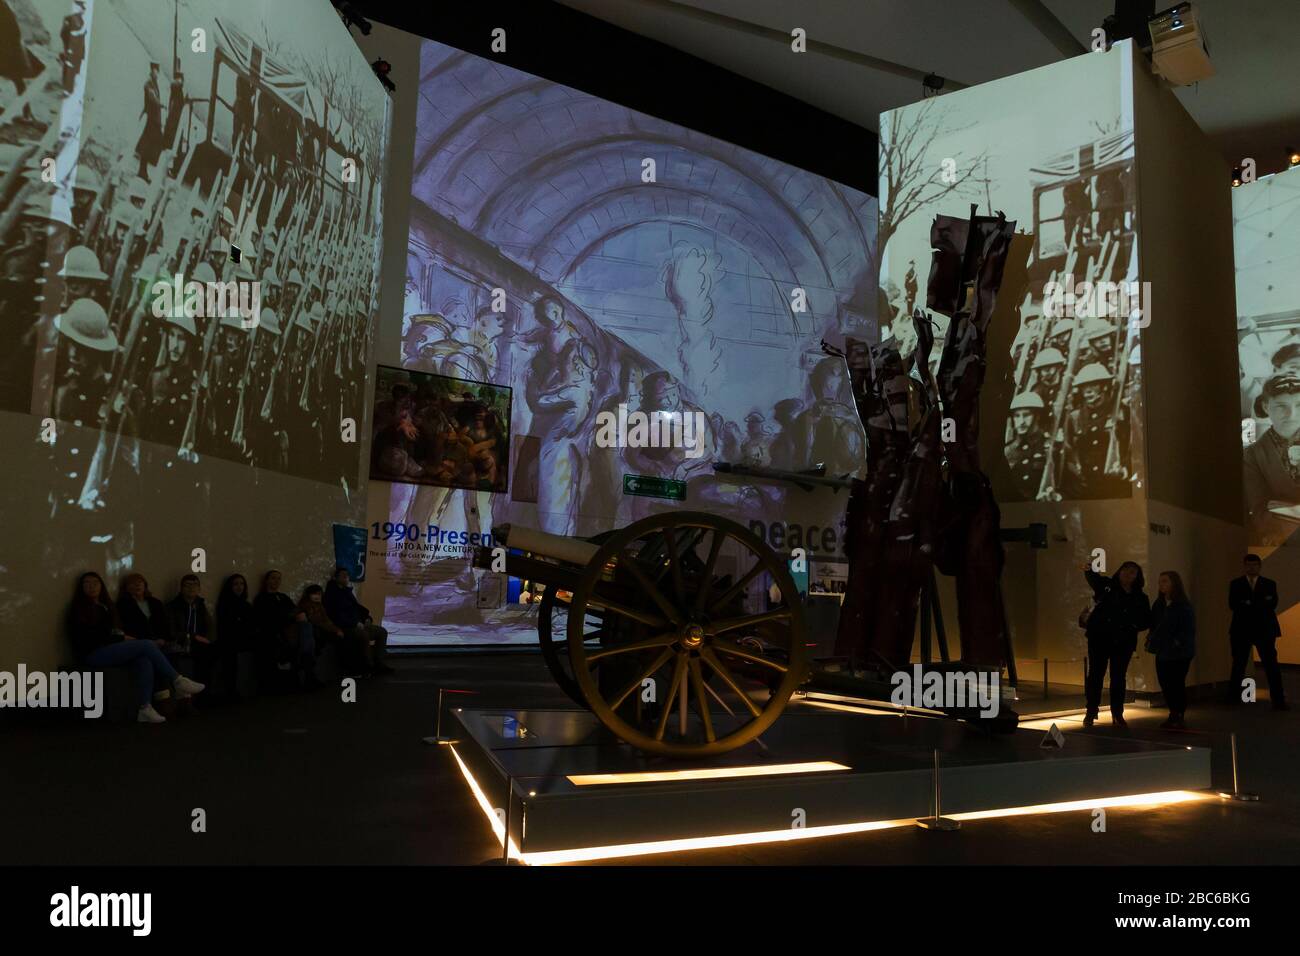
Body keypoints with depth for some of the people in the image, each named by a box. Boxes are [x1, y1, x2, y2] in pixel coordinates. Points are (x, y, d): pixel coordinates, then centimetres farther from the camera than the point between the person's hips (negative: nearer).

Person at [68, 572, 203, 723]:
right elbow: (90, 638, -9)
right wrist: (122, 639, -11)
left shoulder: (105, 607, 23)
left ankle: (145, 709, -31)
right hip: (94, 654, -7)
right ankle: (177, 681, -19)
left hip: (111, 650, 7)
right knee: (147, 645, -23)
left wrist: (125, 637, -1)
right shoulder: (79, 609, 2)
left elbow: (116, 631, 21)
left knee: (144, 661, -25)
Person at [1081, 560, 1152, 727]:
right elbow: (1095, 580, -21)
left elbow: (1147, 621, 8)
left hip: (1123, 643, 2)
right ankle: (1091, 713, 10)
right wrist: (1089, 571, -43)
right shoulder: (1108, 586, -1)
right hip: (1099, 638, -2)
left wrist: (1134, 626, -13)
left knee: (1118, 678, 8)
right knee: (1095, 674, 1)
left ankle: (1117, 715, 18)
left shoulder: (1140, 598, 6)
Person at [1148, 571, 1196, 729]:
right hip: (1162, 651, 6)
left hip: (1179, 652, -6)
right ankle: (1173, 716, 19)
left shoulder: (1183, 606, -10)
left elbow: (1189, 629, -12)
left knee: (1177, 684, -4)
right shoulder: (1158, 604, 8)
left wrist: (1178, 643, -19)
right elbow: (1154, 625, 14)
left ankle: (1179, 718, 6)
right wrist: (1152, 639, 2)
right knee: (1165, 683, 7)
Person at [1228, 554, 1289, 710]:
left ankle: (1278, 701, -2)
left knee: (1271, 665, -4)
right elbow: (1233, 605, -7)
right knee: (1239, 664, 9)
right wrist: (1261, 605, -13)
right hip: (1241, 629, 0)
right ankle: (1234, 697, 19)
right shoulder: (1236, 584, 6)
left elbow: (1272, 604, -9)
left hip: (1264, 630, 0)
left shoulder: (1270, 584, 6)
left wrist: (1249, 604, -16)